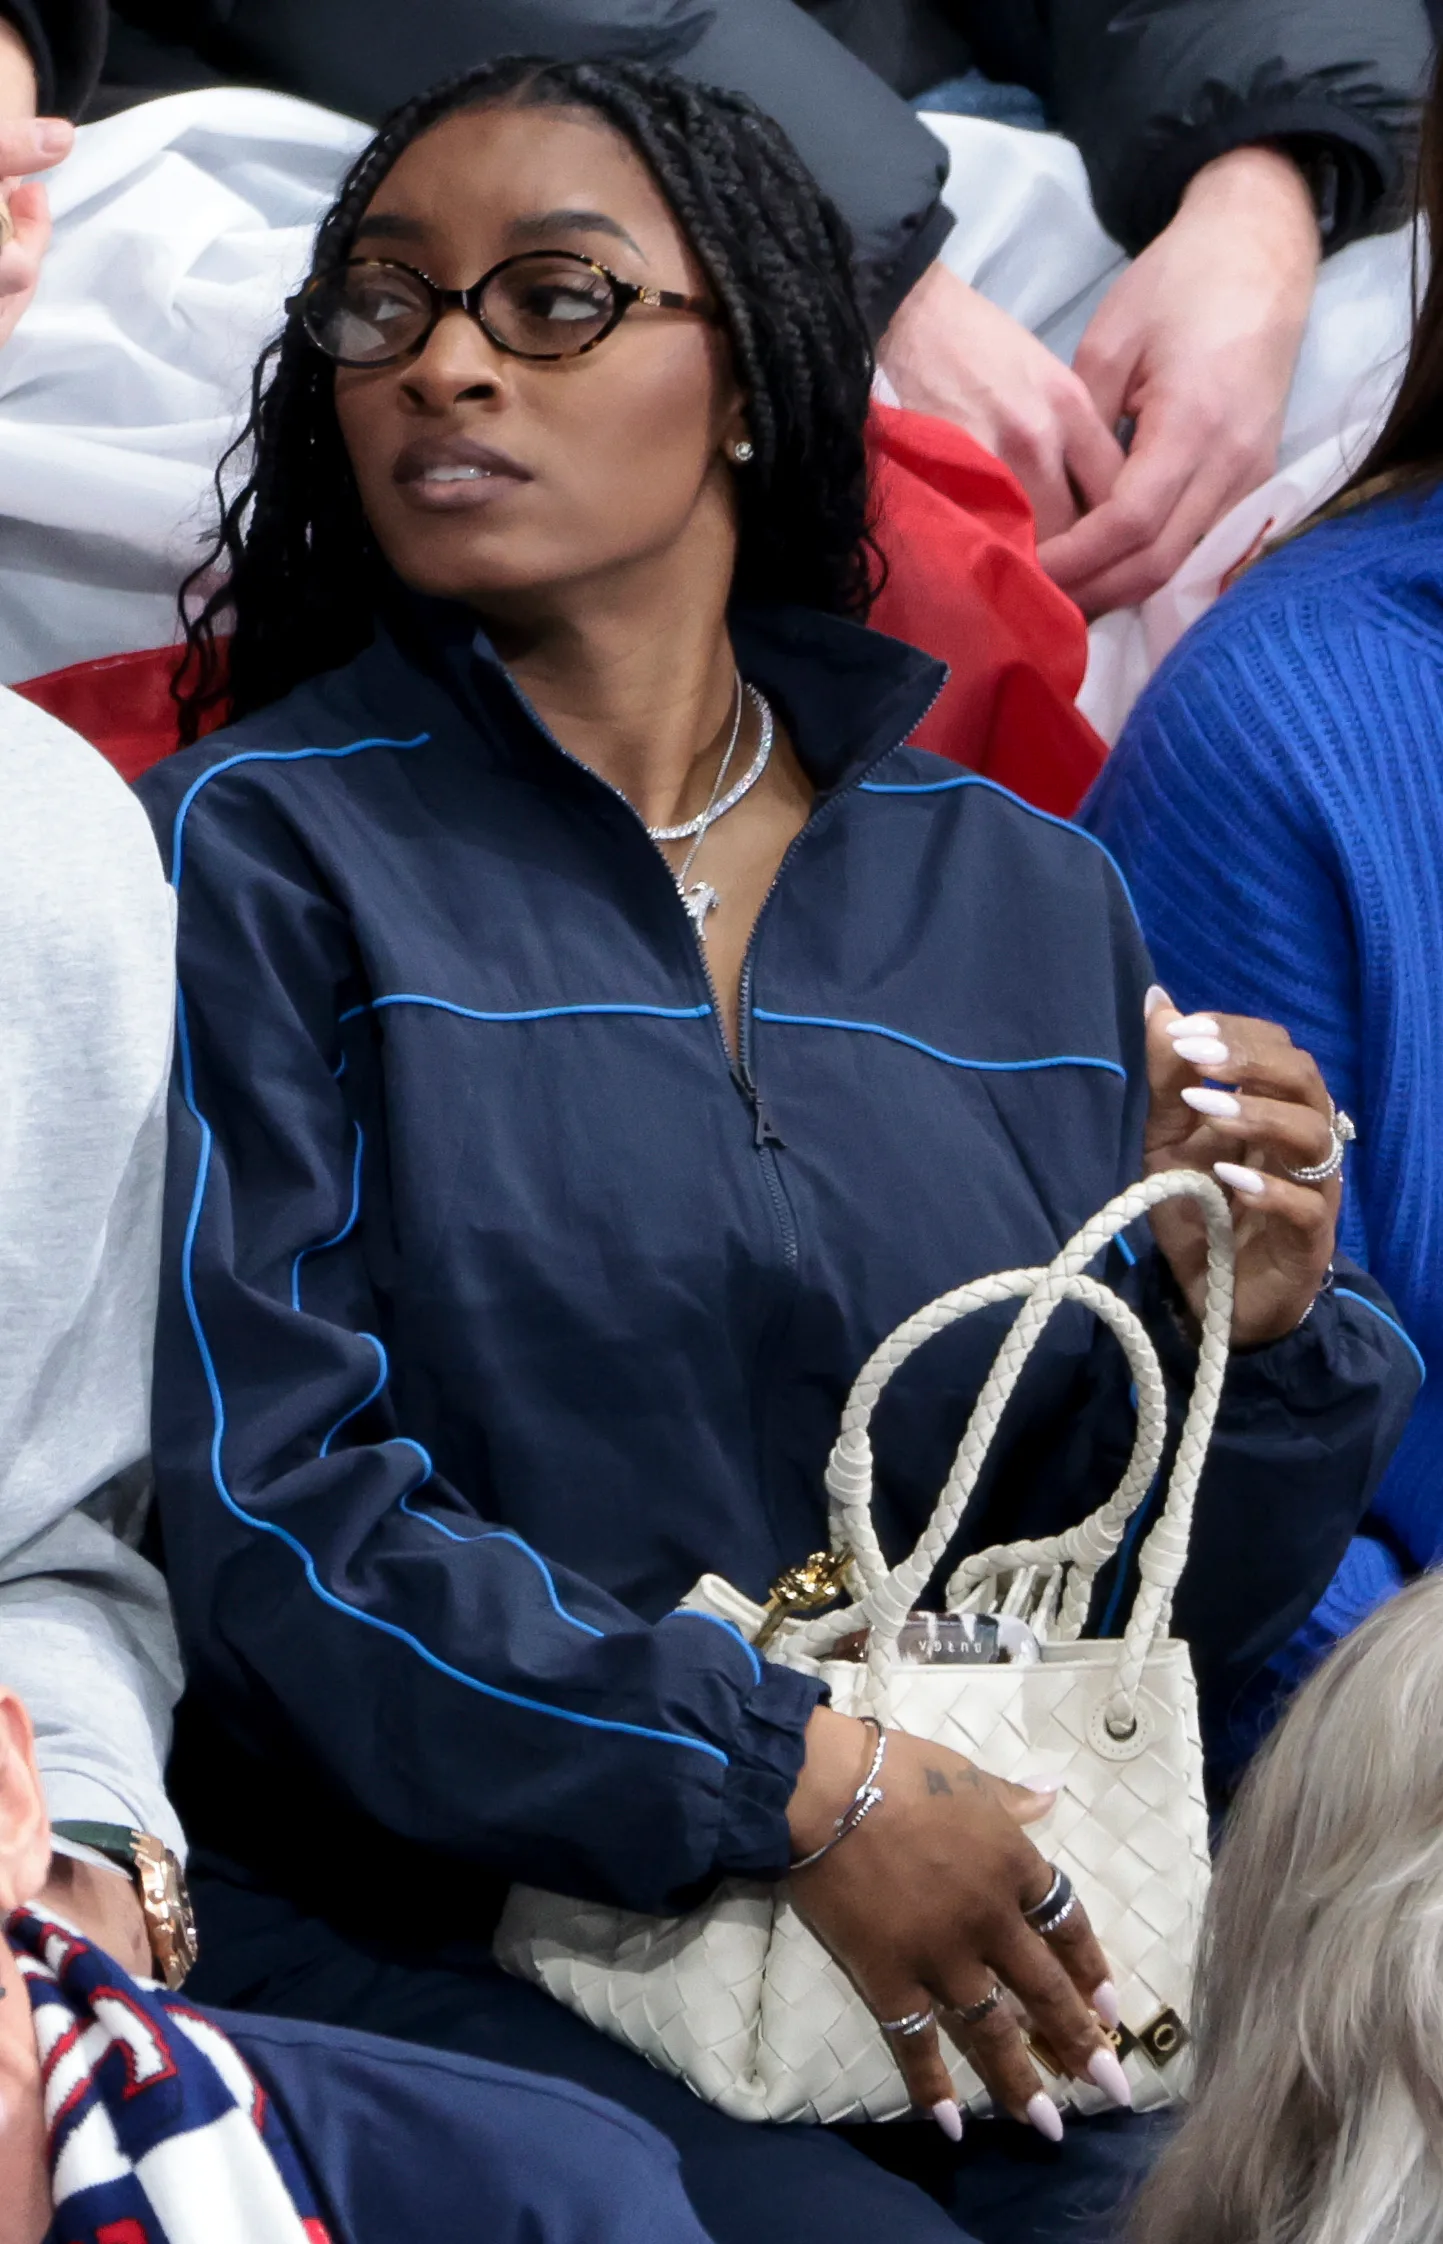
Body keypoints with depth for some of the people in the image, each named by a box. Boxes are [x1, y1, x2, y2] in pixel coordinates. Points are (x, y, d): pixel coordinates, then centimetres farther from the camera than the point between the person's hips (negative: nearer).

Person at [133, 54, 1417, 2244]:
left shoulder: (1028, 898, 12)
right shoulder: (260, 855, 1)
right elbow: (274, 1515, -9)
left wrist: (1242, 1332, -7)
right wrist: (796, 1777, -17)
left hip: (977, 1964, 4)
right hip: (419, 1936, -4)